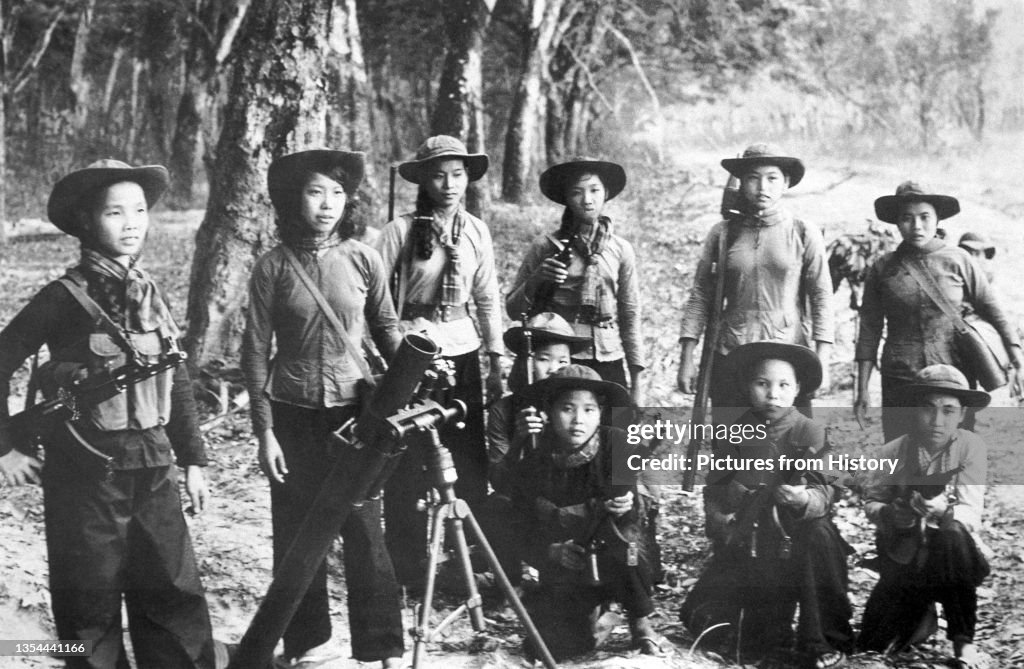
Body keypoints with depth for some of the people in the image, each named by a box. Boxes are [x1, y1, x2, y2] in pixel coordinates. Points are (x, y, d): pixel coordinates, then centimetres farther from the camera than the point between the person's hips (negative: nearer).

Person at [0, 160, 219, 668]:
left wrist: (192, 459, 13)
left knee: (177, 598, 8)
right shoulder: (65, 297, -8)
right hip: (87, 473, -4)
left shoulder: (150, 294, 8)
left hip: (153, 471, 5)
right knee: (91, 605, 7)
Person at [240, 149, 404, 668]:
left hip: (354, 411, 0)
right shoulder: (273, 267, -3)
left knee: (364, 531, 0)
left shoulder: (363, 260, -1)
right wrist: (265, 431, -5)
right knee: (297, 532, 8)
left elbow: (387, 331, 10)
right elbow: (255, 352, -1)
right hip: (293, 414, 0)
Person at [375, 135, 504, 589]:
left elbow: (488, 299, 12)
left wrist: (496, 361, 10)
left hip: (463, 353, 4)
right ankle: (407, 572, 14)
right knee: (409, 468, 1)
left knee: (470, 463, 8)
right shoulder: (401, 231, -8)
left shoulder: (476, 231, 5)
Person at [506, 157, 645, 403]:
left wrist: (636, 383, 6)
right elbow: (513, 308, 4)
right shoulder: (546, 246, 1)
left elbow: (630, 317, 9)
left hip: (609, 362, 2)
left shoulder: (621, 250, 6)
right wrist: (536, 279, -15)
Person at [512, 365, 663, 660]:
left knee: (623, 535, -33)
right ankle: (588, 609, 23)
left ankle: (641, 624, -10)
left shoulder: (616, 444, -15)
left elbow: (629, 513, -25)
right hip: (567, 571, 2)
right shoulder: (534, 463, -9)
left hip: (617, 562, -2)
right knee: (548, 647, -12)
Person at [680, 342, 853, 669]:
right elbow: (715, 490, 9)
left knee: (821, 535, -37)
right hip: (746, 545, 2)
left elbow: (826, 492, -16)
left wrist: (805, 499, -38)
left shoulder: (810, 434, -7)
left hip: (796, 538, -2)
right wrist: (720, 520, -11)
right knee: (701, 617, -12)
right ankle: (773, 631, 17)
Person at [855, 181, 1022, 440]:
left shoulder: (958, 260, 2)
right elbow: (869, 331, 7)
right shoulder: (882, 269, 4)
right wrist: (862, 389, 5)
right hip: (900, 380, 0)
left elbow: (992, 311, 8)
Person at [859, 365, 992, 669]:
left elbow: (971, 513, -19)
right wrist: (889, 515, -23)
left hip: (955, 558, -2)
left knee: (951, 537, -38)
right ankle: (921, 614, 30)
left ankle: (963, 641, -16)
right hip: (904, 561, 2)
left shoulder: (971, 447, -13)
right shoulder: (893, 452, -9)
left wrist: (943, 511, -42)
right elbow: (870, 503, 0)